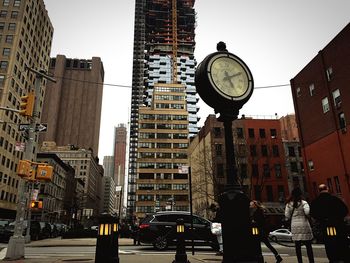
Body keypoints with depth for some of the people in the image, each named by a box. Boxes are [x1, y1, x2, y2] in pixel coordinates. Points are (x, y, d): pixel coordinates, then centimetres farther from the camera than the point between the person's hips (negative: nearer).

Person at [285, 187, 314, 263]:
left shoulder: (289, 204, 3)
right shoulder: (303, 202, -6)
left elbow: (287, 215, -1)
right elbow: (307, 212, -20)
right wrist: (307, 216, 1)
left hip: (294, 226, 2)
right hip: (304, 225, -2)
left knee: (297, 246, 7)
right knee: (308, 245, 7)